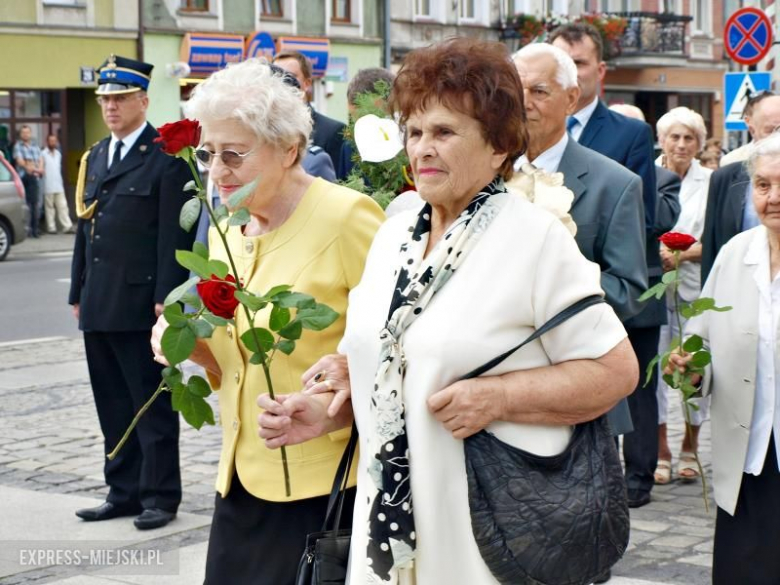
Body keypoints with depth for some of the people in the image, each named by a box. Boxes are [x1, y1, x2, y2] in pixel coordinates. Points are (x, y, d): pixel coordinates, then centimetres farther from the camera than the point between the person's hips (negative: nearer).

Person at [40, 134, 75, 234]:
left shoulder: (58, 153, 16)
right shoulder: (43, 154, -3)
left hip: (59, 185, 5)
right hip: (48, 187, -5)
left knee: (63, 206, 1)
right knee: (49, 207, -1)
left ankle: (68, 226, -3)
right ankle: (51, 227, 2)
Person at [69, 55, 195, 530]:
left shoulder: (166, 156, -6)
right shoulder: (96, 157, 17)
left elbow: (174, 234, -12)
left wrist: (165, 298, -17)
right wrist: (78, 292, 15)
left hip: (140, 304, -7)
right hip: (99, 307, 7)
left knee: (153, 403, 1)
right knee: (113, 406, 12)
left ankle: (160, 495, 8)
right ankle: (124, 491, 20)